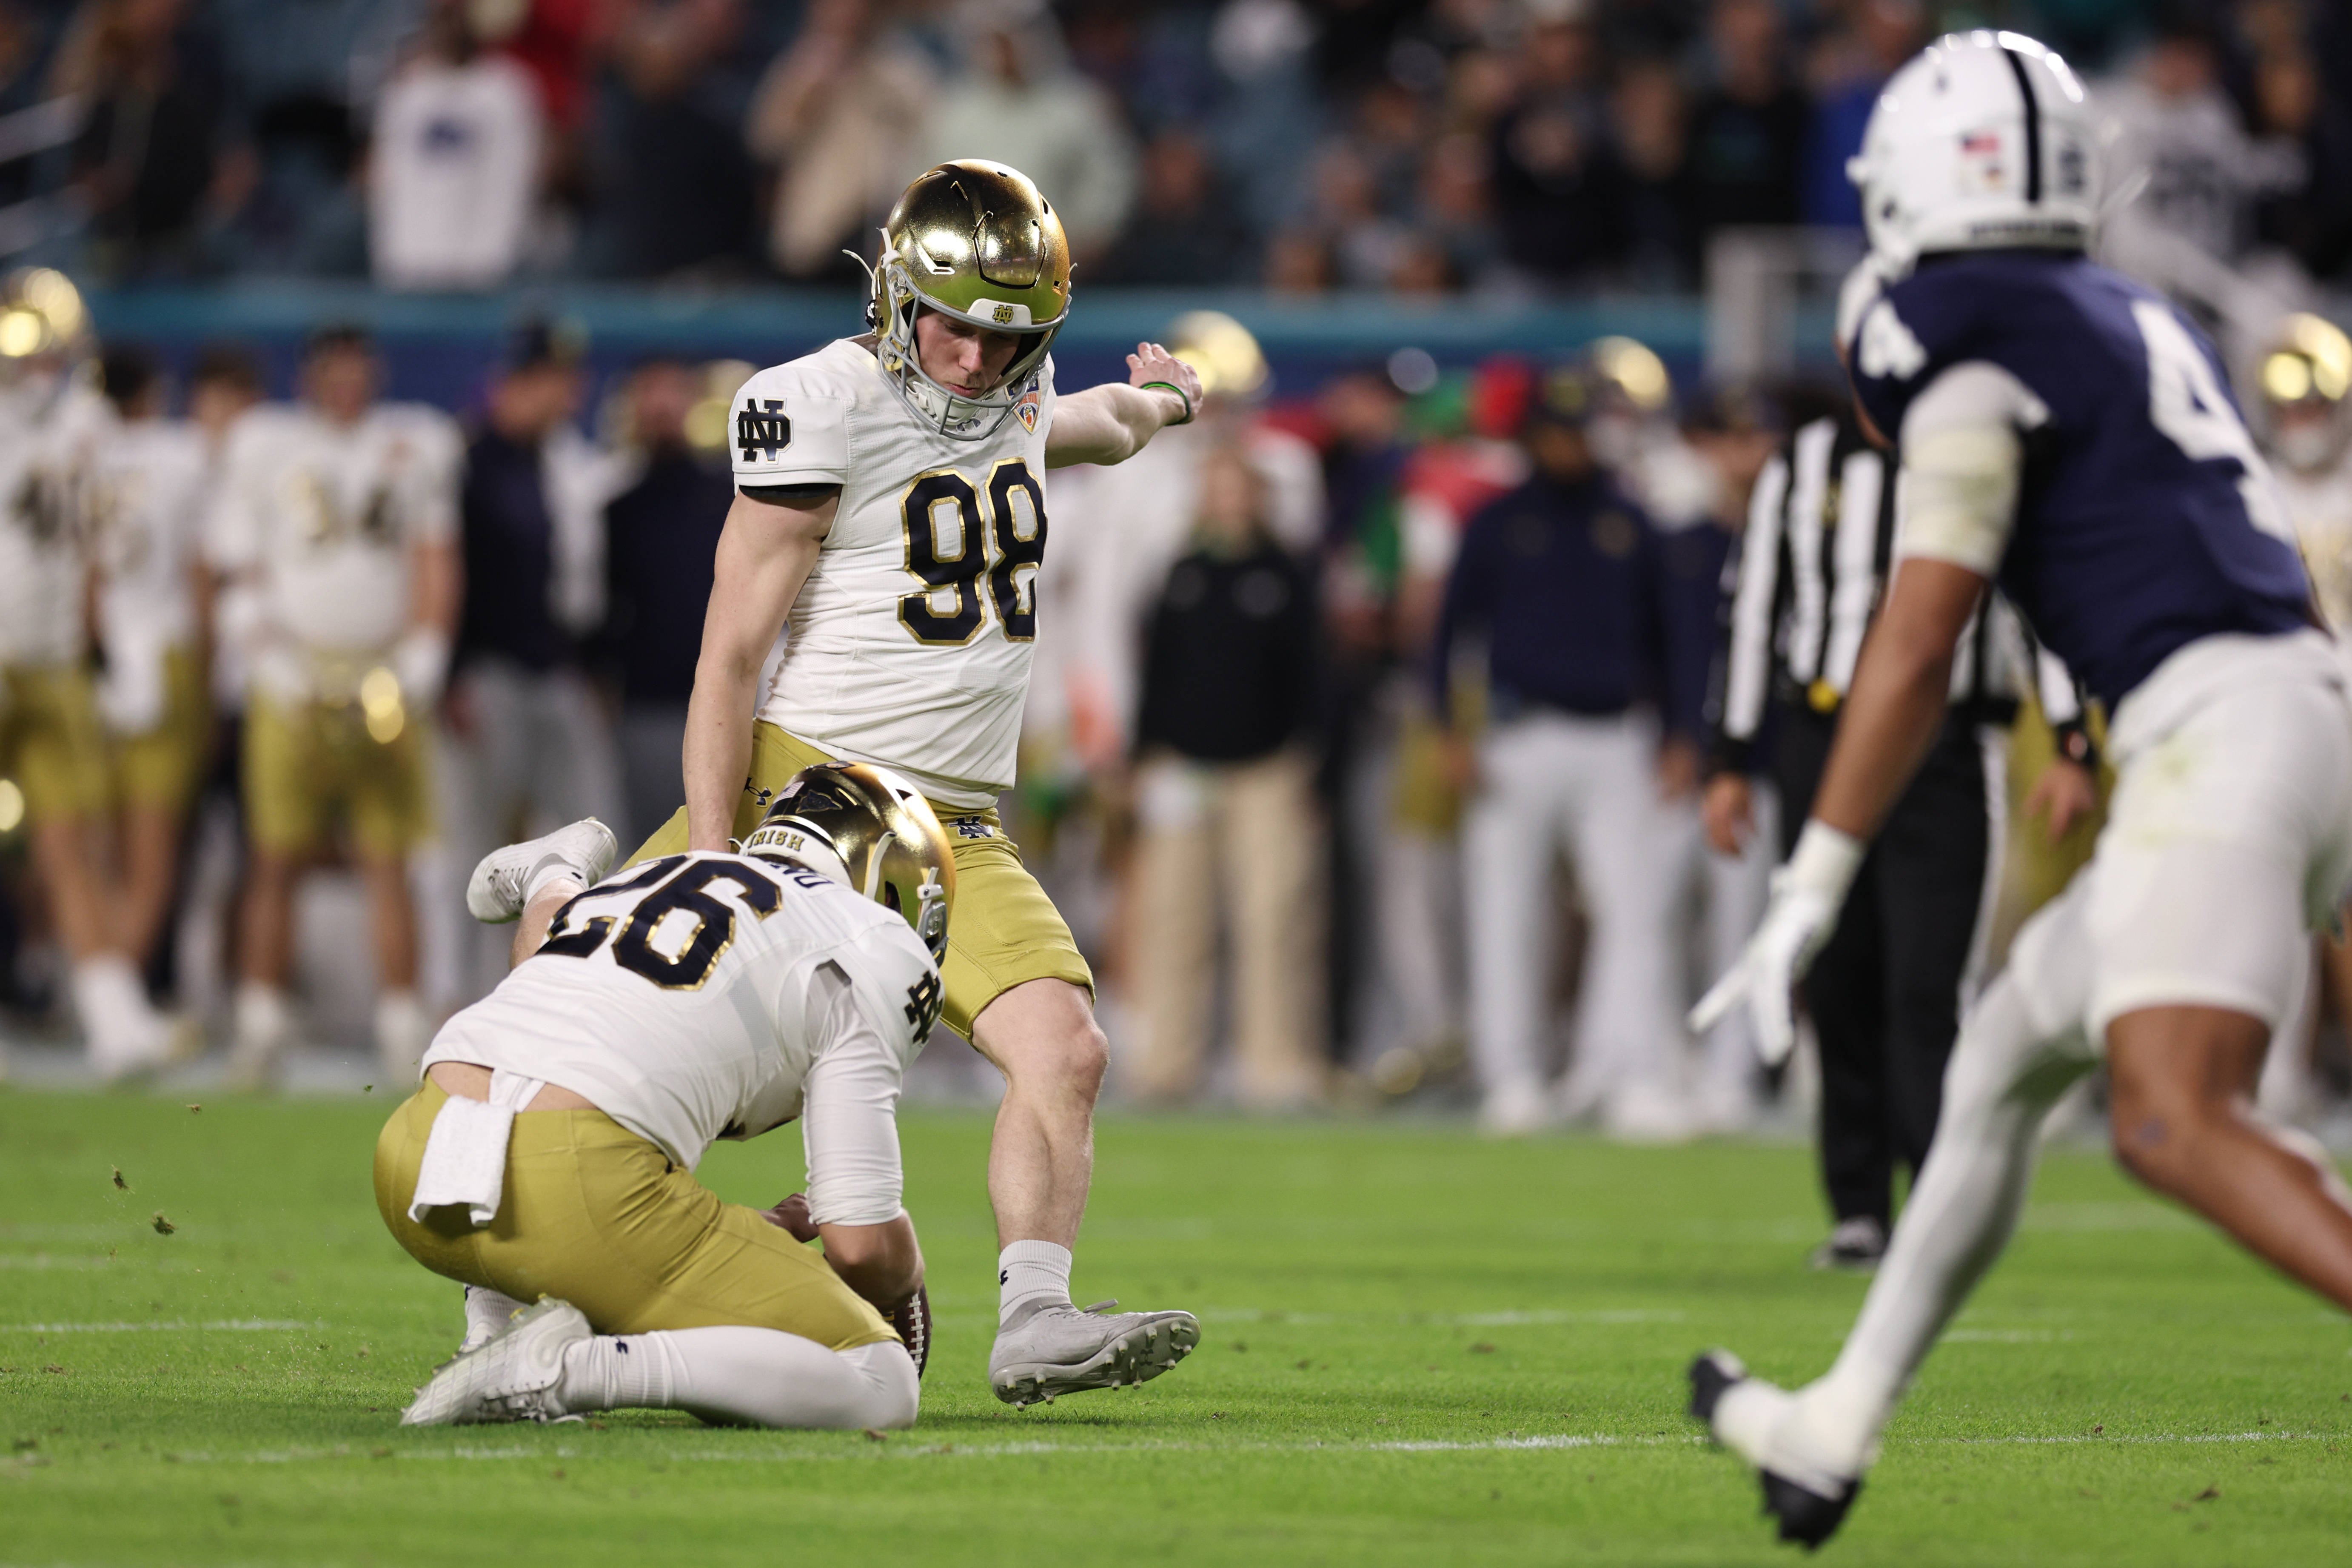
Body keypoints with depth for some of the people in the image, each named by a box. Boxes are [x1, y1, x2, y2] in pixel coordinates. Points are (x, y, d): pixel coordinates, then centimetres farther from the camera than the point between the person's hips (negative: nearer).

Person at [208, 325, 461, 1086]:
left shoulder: (416, 444, 10)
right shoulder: (266, 445, 4)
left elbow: (435, 561, 10)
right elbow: (243, 567, 3)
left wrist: (424, 657, -1)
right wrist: (271, 654, -8)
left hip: (387, 676, 1)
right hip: (296, 676, -1)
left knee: (388, 860, 0)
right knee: (277, 857, -3)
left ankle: (403, 1025, 2)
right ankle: (260, 1023, 2)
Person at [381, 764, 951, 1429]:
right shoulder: (873, 951, 12)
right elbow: (864, 1245, 7)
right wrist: (903, 1274, 29)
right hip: (577, 1190, -7)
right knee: (879, 1388, 2)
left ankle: (494, 1335, 19)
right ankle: (573, 1370, -15)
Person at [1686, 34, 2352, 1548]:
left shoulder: (1974, 339, -4)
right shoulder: (2148, 326, 21)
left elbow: (1917, 647, -7)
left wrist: (1812, 885, -4)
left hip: (2215, 729, -9)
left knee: (2175, 1120, -21)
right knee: (2002, 1068, 19)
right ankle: (1838, 1432, 29)